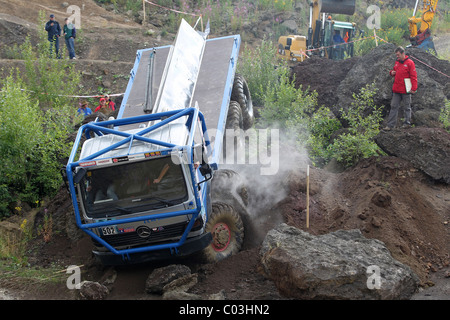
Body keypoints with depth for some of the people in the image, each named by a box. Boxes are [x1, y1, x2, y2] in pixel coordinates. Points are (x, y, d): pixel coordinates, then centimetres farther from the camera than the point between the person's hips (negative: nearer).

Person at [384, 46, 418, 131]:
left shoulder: (409, 63, -8)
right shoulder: (397, 62, 12)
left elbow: (413, 76, -11)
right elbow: (394, 71, 28)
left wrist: (413, 88, -17)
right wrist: (391, 72, 3)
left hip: (405, 90, -6)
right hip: (396, 89, 6)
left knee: (407, 107, 7)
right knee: (394, 106, 4)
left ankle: (407, 122, 16)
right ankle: (390, 124, 5)